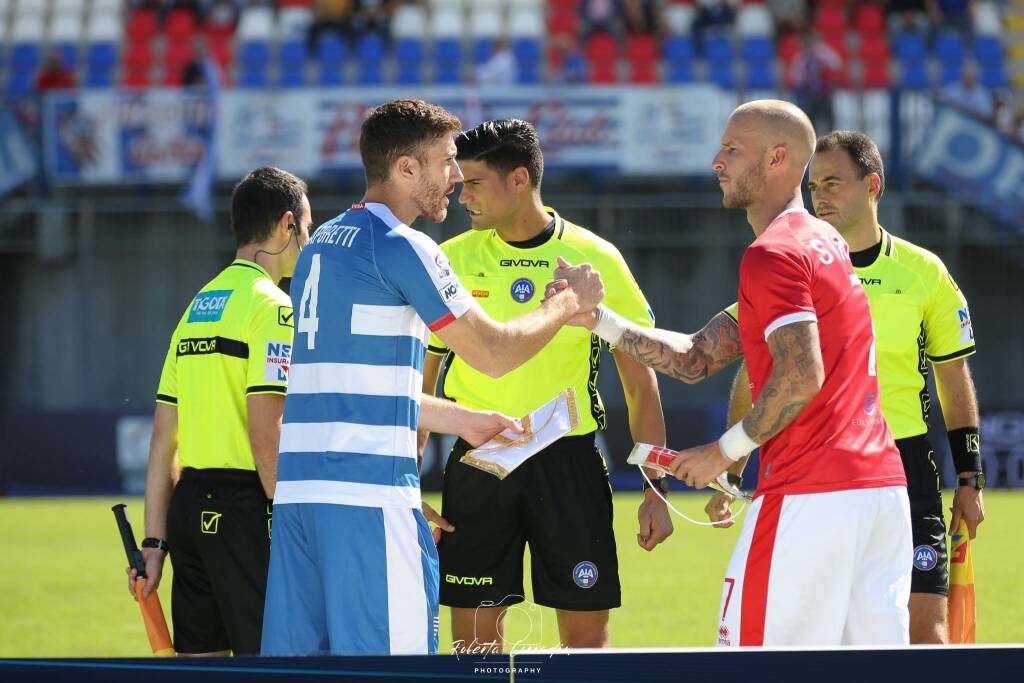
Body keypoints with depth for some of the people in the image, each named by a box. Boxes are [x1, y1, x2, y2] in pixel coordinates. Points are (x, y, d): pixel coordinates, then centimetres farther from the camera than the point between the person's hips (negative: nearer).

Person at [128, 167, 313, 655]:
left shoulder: (196, 309, 16)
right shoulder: (273, 308, -9)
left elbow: (163, 438, 15)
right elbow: (266, 431, -18)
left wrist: (154, 542, 16)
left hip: (189, 503, 8)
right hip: (245, 505, -8)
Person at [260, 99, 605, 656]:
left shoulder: (322, 242, 19)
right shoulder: (398, 245, -8)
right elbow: (493, 353, -7)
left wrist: (462, 420, 30)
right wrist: (569, 302, 9)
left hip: (298, 486, 9)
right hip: (368, 491, -9)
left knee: (298, 656, 6)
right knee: (389, 657, -6)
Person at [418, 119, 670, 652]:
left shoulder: (596, 261, -2)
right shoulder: (452, 261, 2)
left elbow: (640, 383, 3)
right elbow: (422, 380, 8)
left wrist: (655, 492, -1)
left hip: (568, 462, -1)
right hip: (478, 463, 1)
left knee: (587, 634, -1)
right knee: (473, 639, 1)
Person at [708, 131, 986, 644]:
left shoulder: (924, 272, 3)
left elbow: (955, 379, 11)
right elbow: (753, 380, 8)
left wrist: (970, 480, 8)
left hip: (904, 464, -1)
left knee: (926, 624, -8)